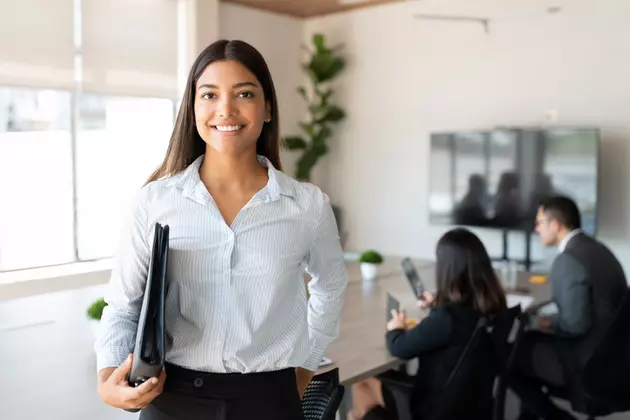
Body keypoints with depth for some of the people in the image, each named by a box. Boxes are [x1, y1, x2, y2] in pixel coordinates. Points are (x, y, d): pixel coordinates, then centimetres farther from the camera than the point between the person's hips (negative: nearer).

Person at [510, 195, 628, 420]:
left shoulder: (568, 259, -23)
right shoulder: (594, 247, 7)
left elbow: (576, 323, -26)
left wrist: (549, 324, -7)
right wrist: (541, 310, 12)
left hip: (586, 360, -9)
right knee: (529, 340, 24)